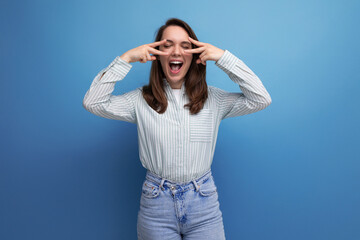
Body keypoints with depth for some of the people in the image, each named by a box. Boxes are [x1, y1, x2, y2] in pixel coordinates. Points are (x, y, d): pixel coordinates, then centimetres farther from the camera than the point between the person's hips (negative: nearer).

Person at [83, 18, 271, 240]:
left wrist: (224, 57, -13)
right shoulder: (141, 100, -2)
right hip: (156, 202, 0)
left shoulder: (213, 99, -1)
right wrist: (125, 59, -14)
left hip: (204, 203, 1)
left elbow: (261, 99, -9)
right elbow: (93, 102, -9)